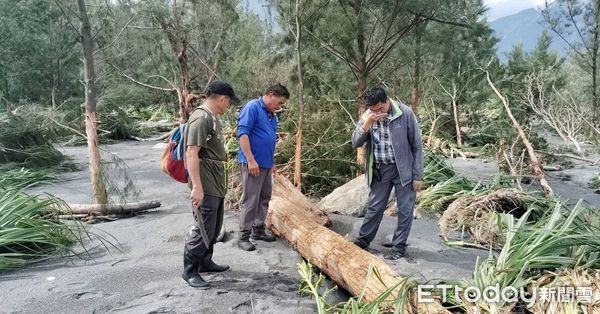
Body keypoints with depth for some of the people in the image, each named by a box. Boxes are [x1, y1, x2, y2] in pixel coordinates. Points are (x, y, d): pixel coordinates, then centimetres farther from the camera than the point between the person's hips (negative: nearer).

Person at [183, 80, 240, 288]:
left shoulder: (212, 117, 13)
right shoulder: (201, 118, -18)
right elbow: (192, 153, -24)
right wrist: (197, 187, -27)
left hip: (216, 184, 10)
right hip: (205, 186, -10)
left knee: (214, 227, 18)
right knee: (203, 229, -3)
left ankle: (205, 263, 32)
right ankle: (190, 271, 12)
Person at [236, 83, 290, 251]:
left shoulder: (272, 114, 16)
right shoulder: (252, 107, -11)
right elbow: (243, 134, -19)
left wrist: (271, 161, 23)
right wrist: (251, 160, -22)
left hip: (266, 163, 9)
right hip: (253, 163, -9)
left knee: (264, 199, 15)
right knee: (250, 201, -5)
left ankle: (258, 230, 27)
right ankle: (243, 236, 4)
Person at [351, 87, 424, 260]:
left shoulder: (405, 113, -14)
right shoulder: (367, 116, -4)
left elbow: (417, 145, -9)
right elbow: (356, 143, -7)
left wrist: (418, 175, -9)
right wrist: (367, 124, -23)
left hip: (403, 169, -2)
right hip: (380, 170, 3)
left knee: (405, 210, 5)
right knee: (374, 207, 12)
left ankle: (399, 246, 20)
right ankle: (362, 240, 28)